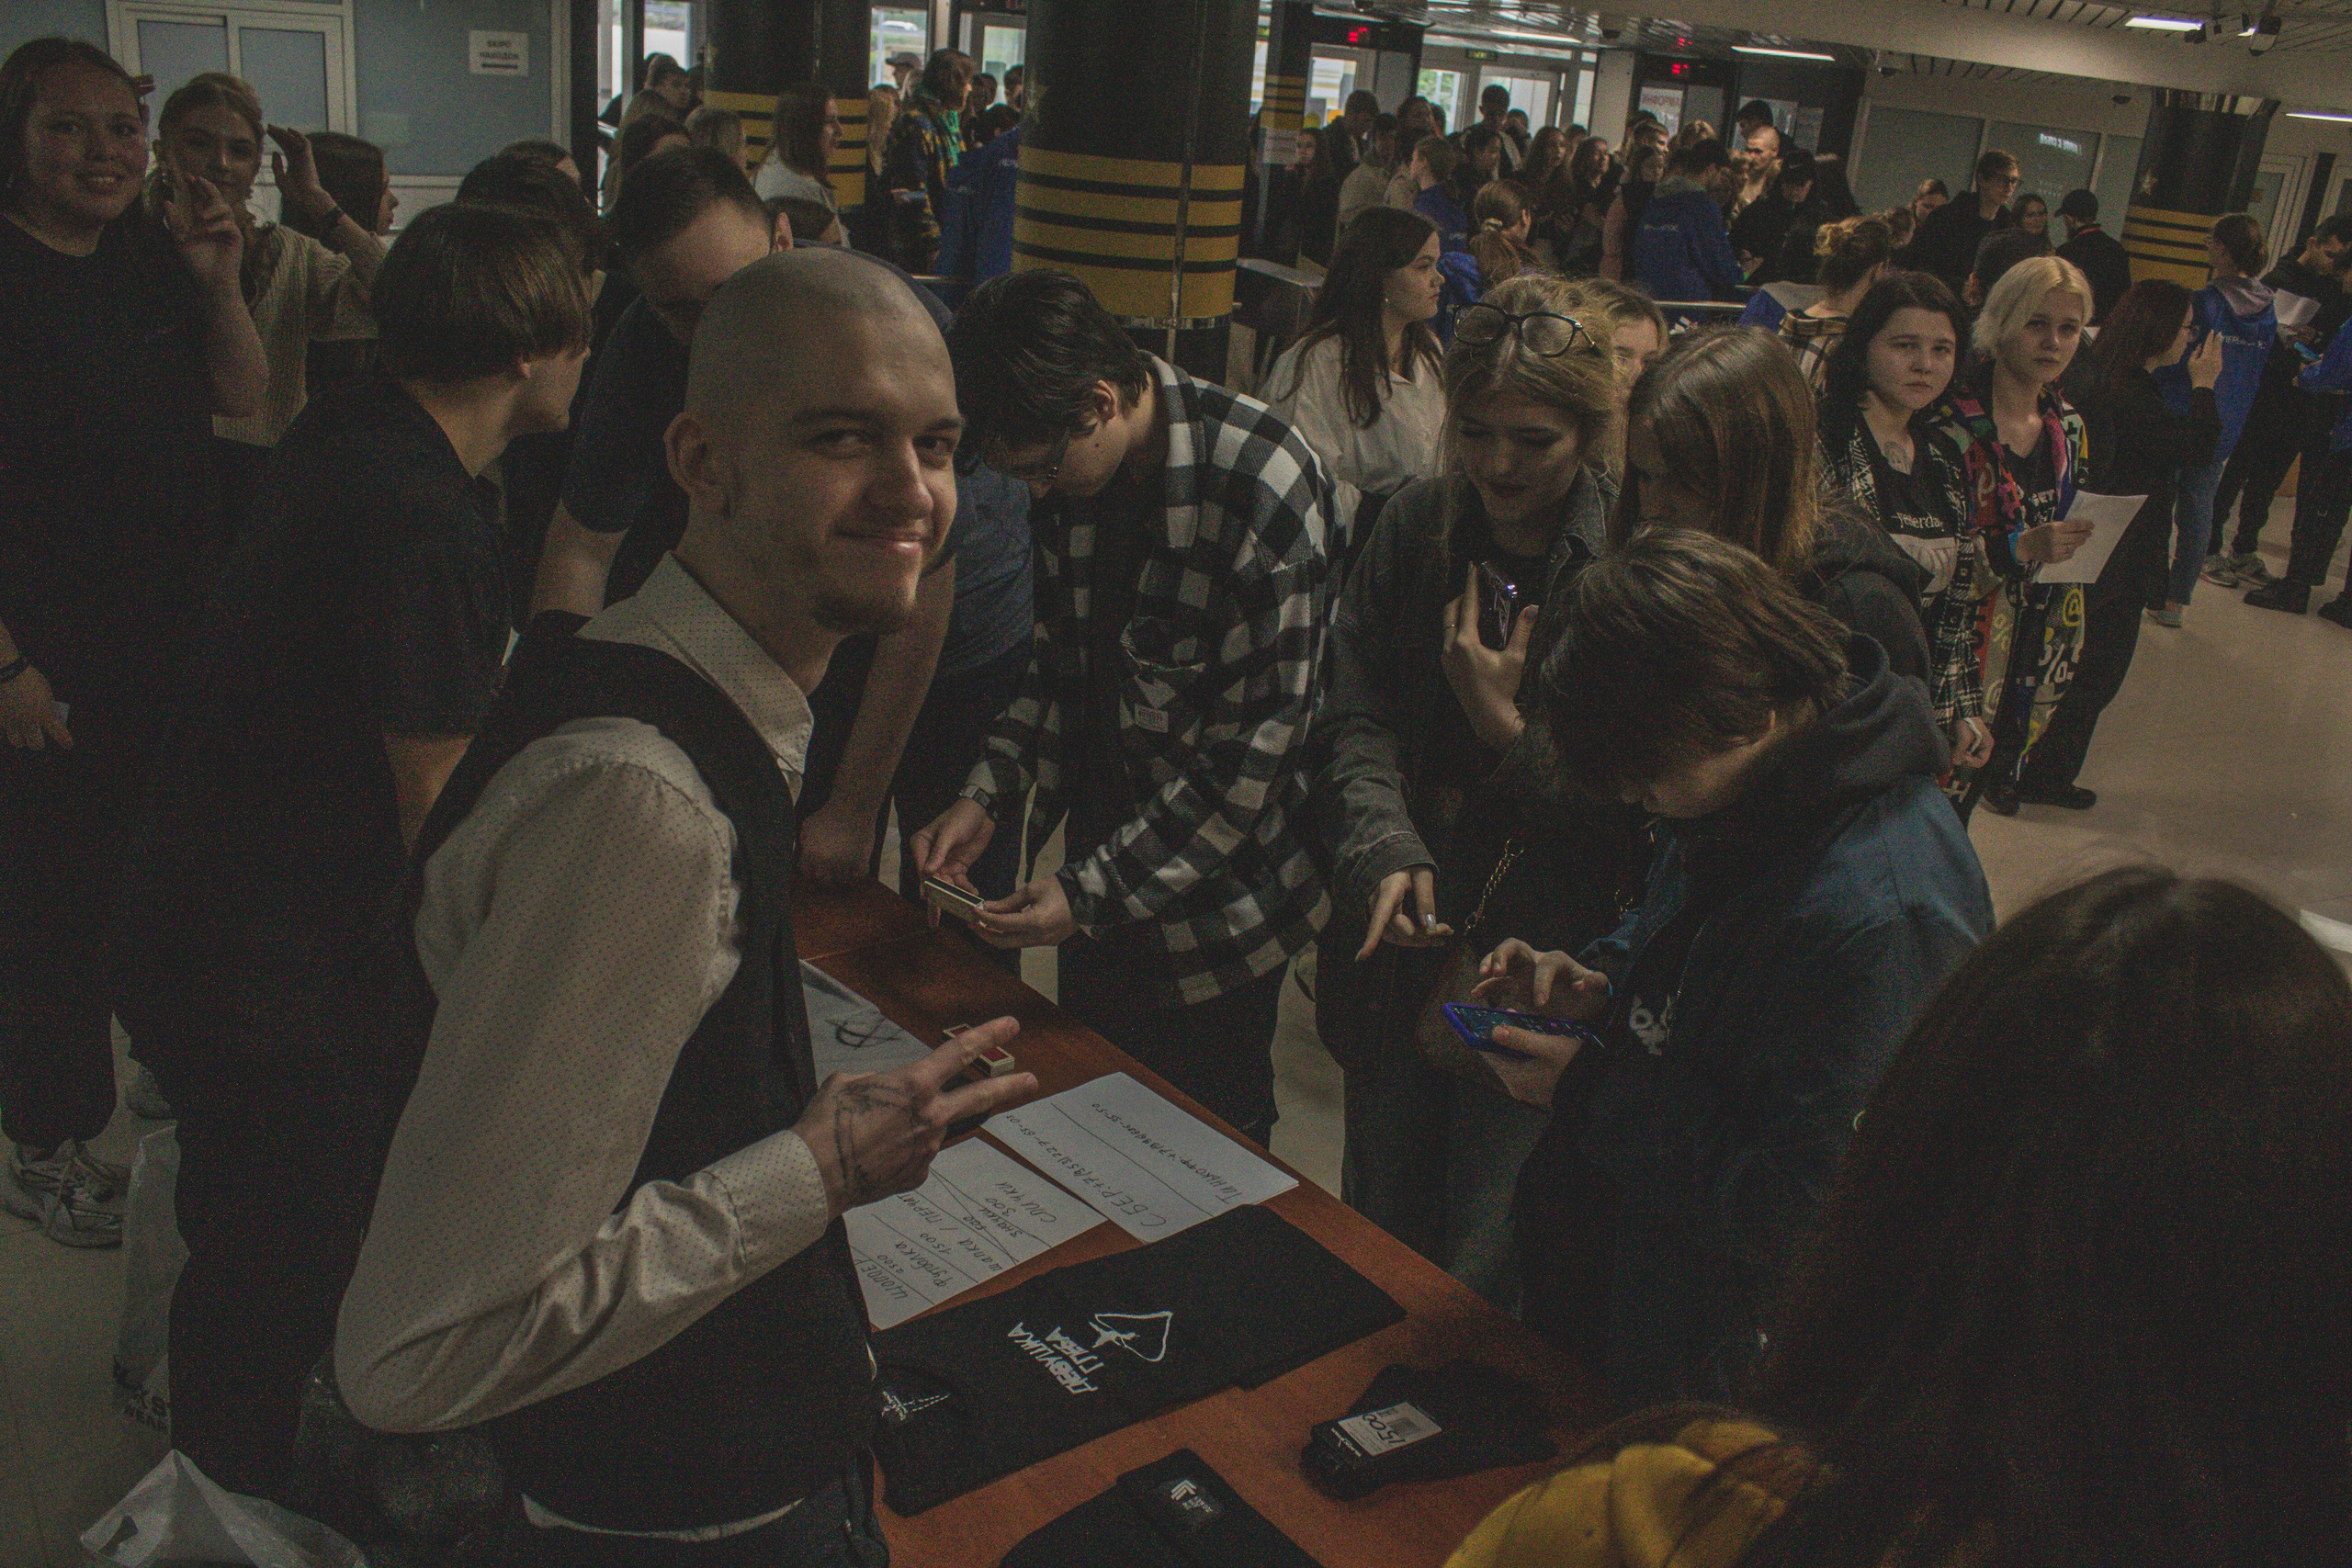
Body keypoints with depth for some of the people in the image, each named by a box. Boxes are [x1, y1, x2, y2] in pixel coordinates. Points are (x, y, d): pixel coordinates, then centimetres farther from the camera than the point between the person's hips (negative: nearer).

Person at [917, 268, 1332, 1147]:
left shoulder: (1264, 489, -26)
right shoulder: (1070, 473, -4)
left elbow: (1253, 752, -24)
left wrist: (1091, 892, -23)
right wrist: (989, 797, -5)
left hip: (1216, 902, -6)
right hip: (1102, 863, 6)